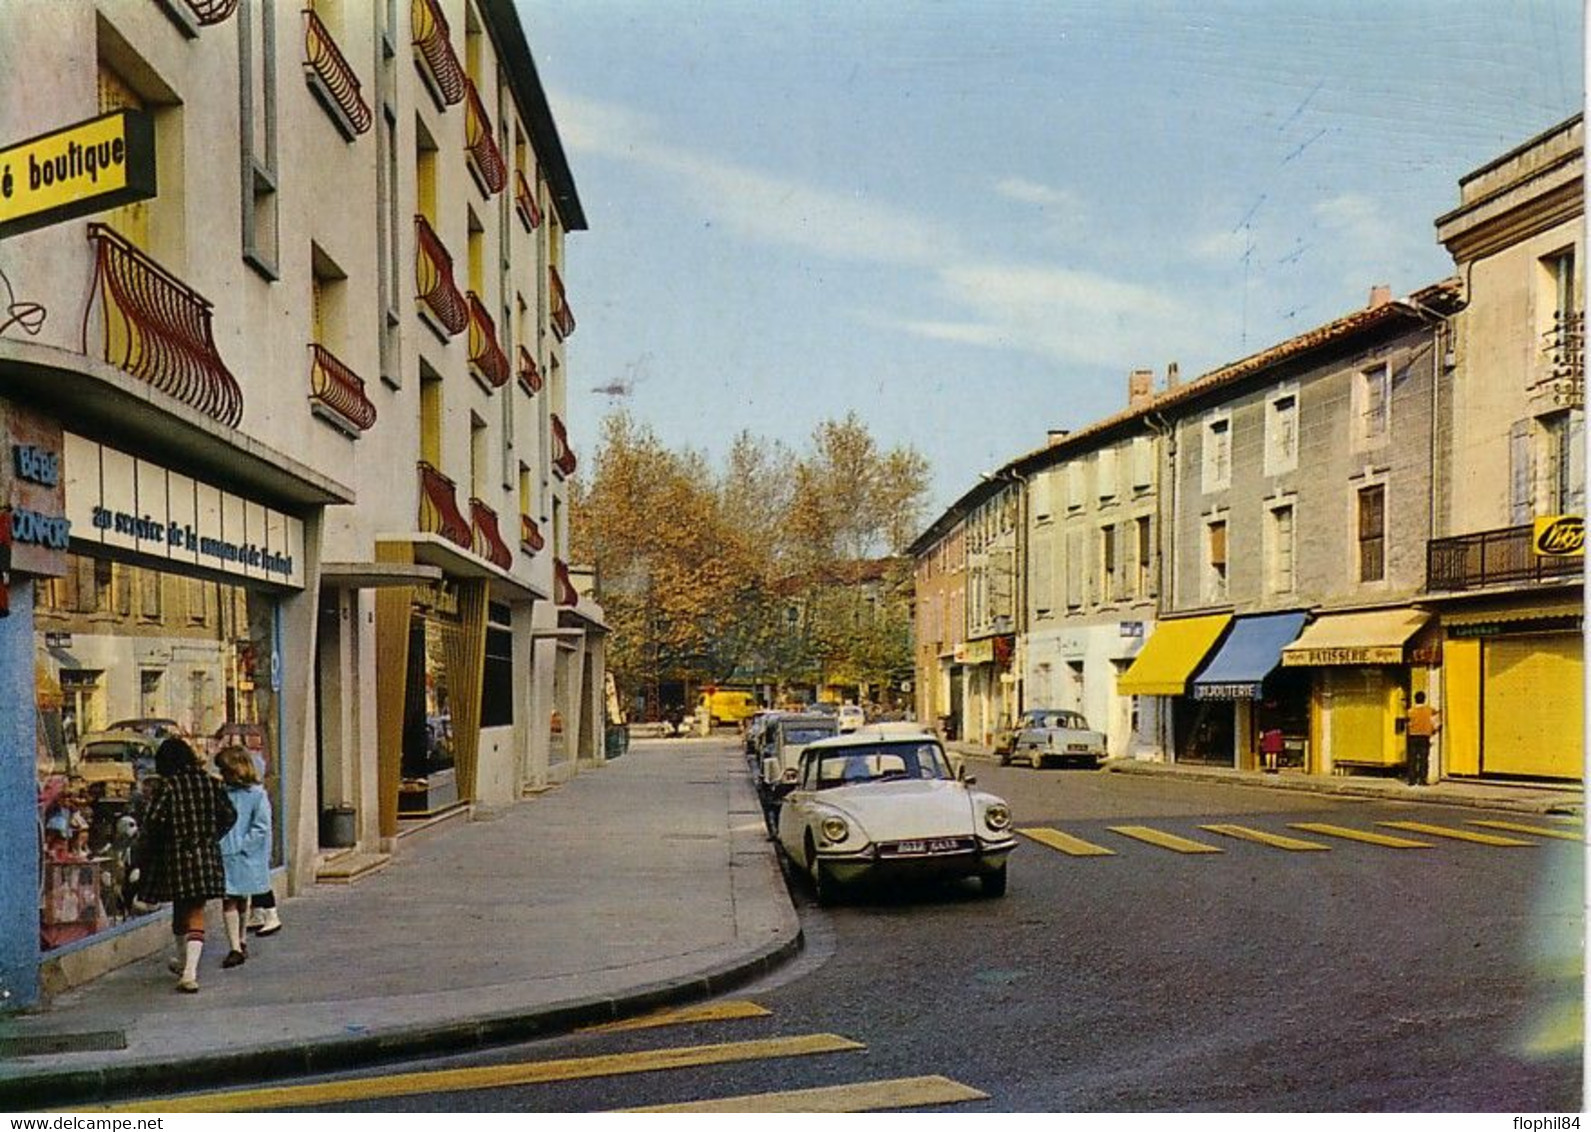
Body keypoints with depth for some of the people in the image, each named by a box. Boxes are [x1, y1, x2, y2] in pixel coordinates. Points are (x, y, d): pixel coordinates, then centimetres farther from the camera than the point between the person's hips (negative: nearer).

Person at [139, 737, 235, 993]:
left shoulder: (169, 785, -9)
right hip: (207, 857, 2)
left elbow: (153, 819, -17)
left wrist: (153, 845, 1)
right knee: (196, 912, 3)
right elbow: (229, 815, 5)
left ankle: (183, 961, 36)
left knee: (180, 908, 18)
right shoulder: (210, 783, 1)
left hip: (175, 855, -2)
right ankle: (189, 972, -10)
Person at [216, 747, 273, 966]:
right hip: (223, 857, 2)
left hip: (245, 858, -2)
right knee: (228, 900, -6)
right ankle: (235, 947, -6)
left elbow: (261, 829, -10)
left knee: (242, 900, 13)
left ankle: (240, 942, 28)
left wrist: (238, 847, -15)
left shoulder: (256, 794, -8)